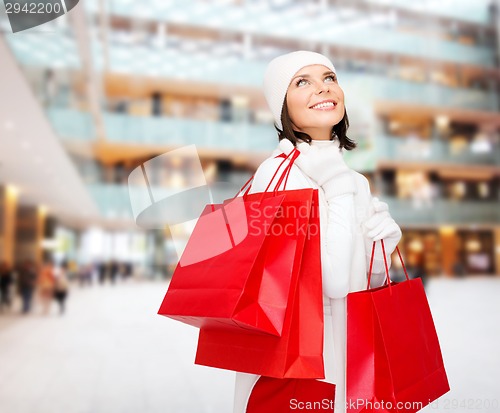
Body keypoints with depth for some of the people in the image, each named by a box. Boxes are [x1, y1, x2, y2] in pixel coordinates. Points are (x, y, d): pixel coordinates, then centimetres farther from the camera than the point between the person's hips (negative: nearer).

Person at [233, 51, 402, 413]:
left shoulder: (340, 172, 4)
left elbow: (366, 281, 10)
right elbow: (336, 282, -26)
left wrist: (380, 242, -8)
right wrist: (342, 191, -22)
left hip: (346, 344, 7)